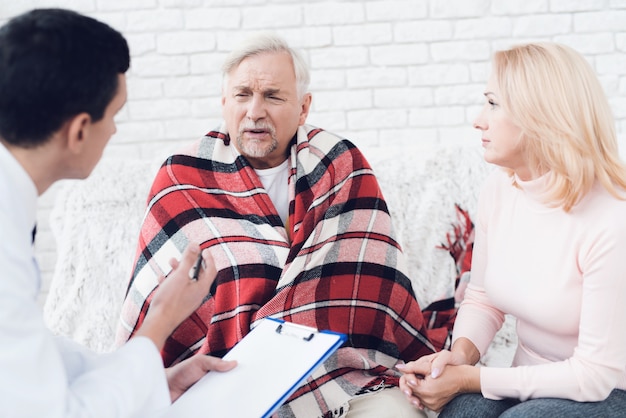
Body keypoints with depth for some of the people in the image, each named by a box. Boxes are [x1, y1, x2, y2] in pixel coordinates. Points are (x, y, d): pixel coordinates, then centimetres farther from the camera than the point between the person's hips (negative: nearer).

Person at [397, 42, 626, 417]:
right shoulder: (499, 189, -3)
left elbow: (595, 375, -19)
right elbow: (482, 300, 10)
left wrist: (470, 379, -18)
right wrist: (461, 353, -12)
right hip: (531, 383, 5)